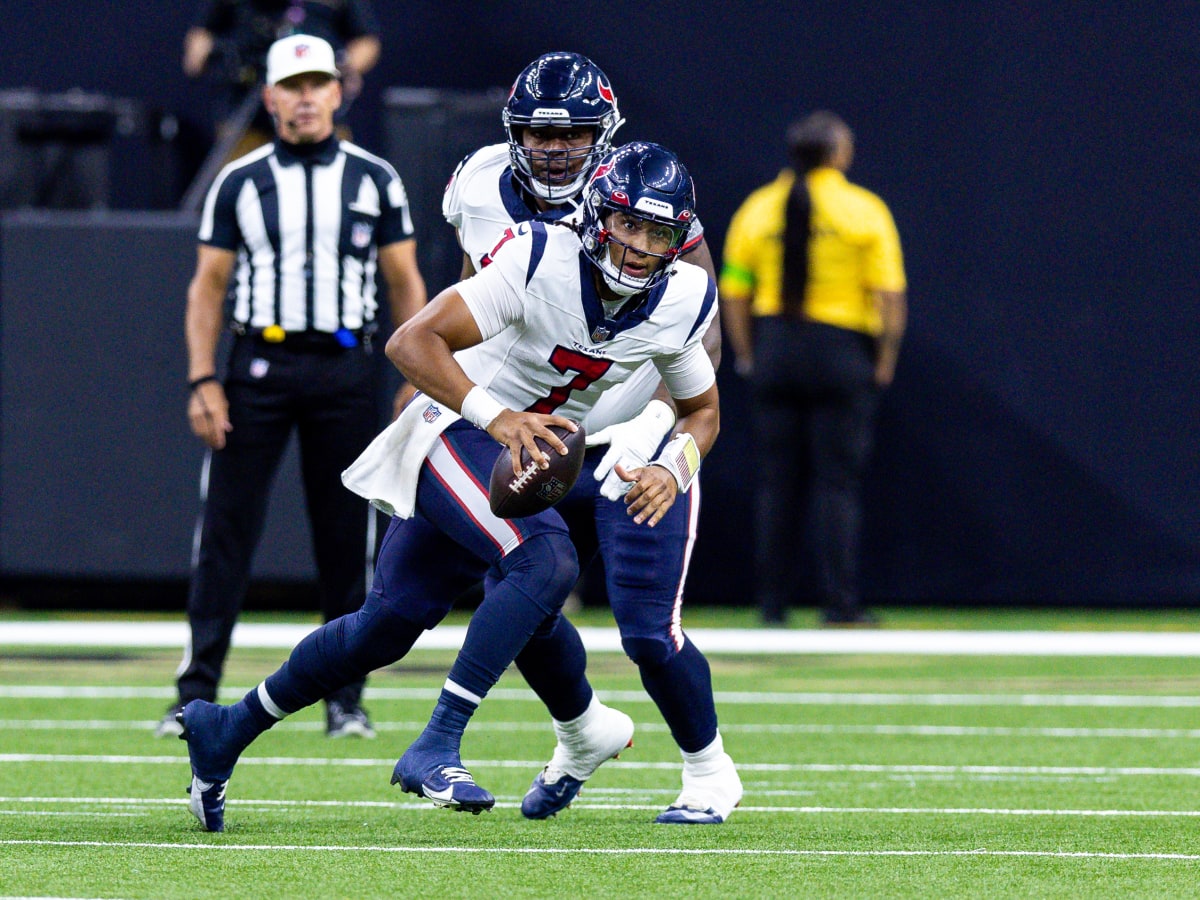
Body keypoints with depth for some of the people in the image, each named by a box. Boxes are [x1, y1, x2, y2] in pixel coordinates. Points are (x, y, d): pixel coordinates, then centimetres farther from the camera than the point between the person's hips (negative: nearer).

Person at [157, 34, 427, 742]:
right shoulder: (239, 182, 6)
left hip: (346, 369, 1)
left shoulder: (374, 179, 7)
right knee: (226, 531, -6)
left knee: (347, 537, 3)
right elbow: (209, 285, 6)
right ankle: (198, 696, -5)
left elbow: (405, 283, 9)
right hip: (260, 363, 0)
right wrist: (202, 382, -4)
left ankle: (346, 698, 11)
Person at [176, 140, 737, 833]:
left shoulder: (680, 302, -6)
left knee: (390, 625, 11)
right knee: (547, 562, -31)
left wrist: (673, 469, -13)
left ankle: (227, 729, 29)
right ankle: (437, 748, -28)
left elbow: (703, 411, 9)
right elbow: (413, 343, -25)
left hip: (532, 458, 6)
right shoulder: (544, 262, -24)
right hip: (455, 432, -6)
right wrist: (495, 416, -37)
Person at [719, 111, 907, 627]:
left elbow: (733, 294, 6)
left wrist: (747, 357, 13)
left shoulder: (757, 209, 6)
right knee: (837, 482, -1)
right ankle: (839, 603, -3)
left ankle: (772, 602, 7)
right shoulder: (863, 211, -4)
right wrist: (885, 363, -1)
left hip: (773, 348, 3)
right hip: (841, 352, -3)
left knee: (776, 481, 7)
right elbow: (890, 296, -9)